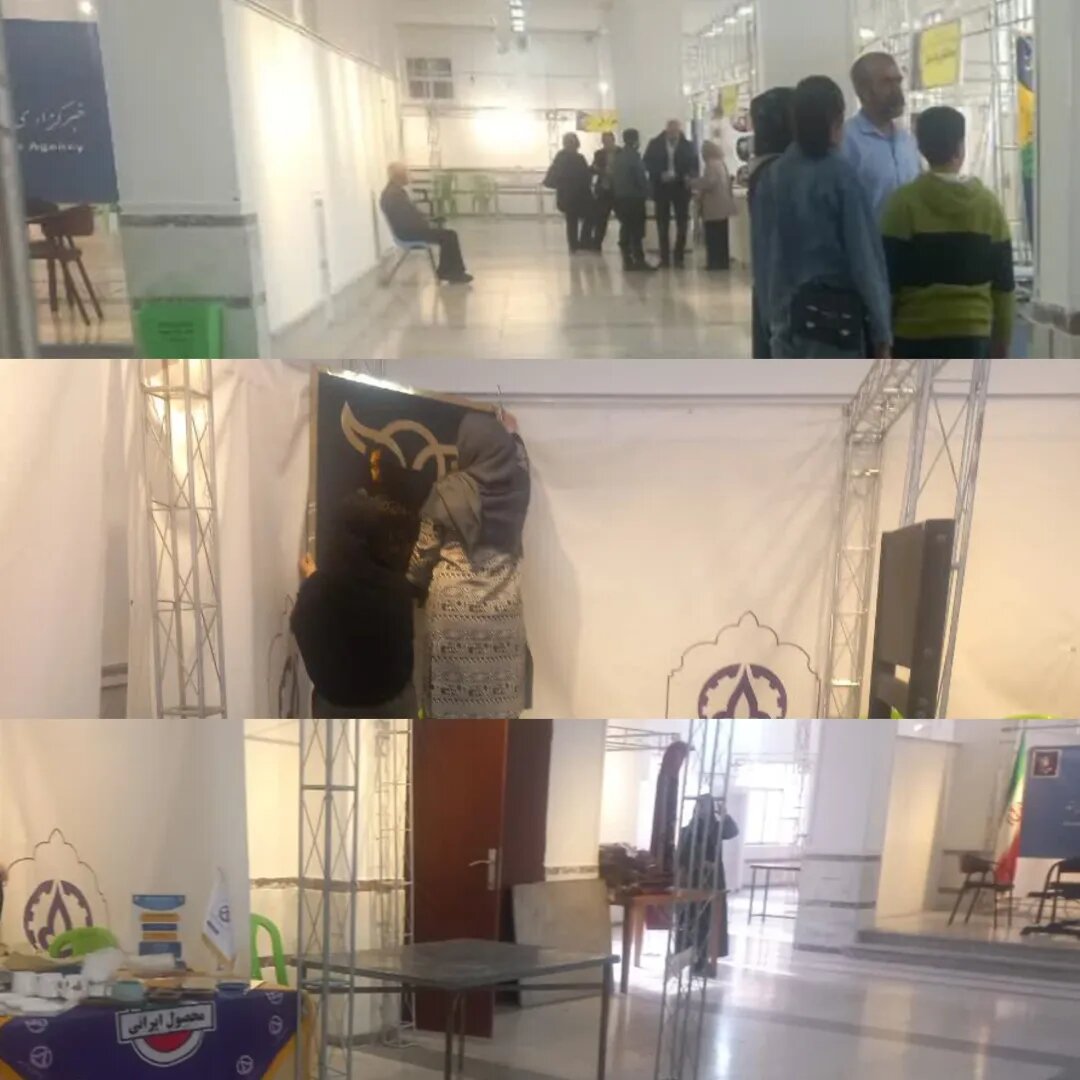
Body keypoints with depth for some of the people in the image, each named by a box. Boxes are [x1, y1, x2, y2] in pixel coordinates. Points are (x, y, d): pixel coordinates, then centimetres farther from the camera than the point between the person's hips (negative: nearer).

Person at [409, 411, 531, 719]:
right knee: (499, 692, 7)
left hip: (454, 604, -3)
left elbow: (425, 551, -1)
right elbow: (520, 460, 27)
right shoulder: (516, 486, 0)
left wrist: (414, 587, 16)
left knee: (453, 689, 4)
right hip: (503, 605, 3)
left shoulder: (448, 491, -8)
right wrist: (512, 434, 46)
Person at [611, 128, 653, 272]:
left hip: (620, 198, 7)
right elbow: (641, 178, -14)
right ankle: (639, 260, -10)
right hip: (634, 198, -7)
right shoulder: (634, 156, -11)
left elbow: (613, 178, 12)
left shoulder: (617, 157, 12)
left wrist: (616, 193, 13)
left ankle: (627, 260, 9)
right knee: (637, 230, -6)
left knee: (626, 228, 9)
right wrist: (646, 193, -2)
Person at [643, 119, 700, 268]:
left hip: (681, 188, 0)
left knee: (682, 223, 2)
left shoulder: (688, 146, -1)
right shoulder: (655, 145, 0)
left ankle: (679, 256, 9)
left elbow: (694, 165, -1)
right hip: (662, 188, 0)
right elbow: (648, 164, -2)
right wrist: (660, 175, -17)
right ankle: (664, 257, 10)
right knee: (662, 224, 4)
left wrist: (690, 177, -21)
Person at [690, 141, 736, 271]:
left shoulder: (711, 164, -13)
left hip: (714, 207, -10)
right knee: (721, 235, 11)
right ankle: (723, 261, 13)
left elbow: (709, 183, -22)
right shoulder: (721, 163, 17)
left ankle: (716, 262, -9)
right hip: (722, 206, 10)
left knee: (713, 236, -8)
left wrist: (693, 183, -9)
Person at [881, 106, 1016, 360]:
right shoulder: (988, 205, 2)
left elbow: (889, 278, -7)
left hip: (915, 333, -2)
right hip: (972, 334, 2)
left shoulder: (904, 203, -7)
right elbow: (1003, 284, 5)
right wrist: (1001, 343, 14)